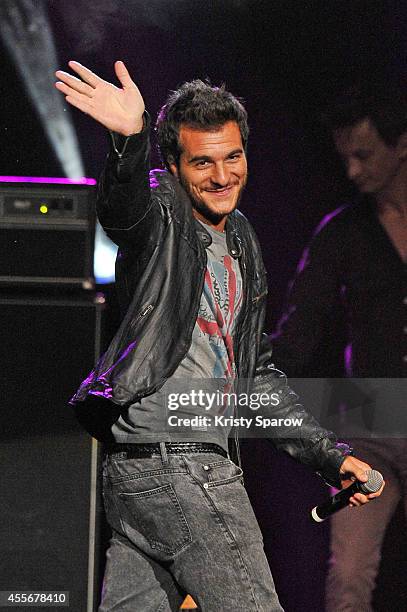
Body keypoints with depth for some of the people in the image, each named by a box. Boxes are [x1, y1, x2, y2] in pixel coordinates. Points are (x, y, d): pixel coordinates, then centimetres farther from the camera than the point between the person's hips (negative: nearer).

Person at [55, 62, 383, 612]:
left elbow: (256, 373, 27)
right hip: (177, 462, -8)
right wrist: (130, 139, -51)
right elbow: (124, 210, -30)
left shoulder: (241, 244, 21)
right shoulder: (161, 210, -3)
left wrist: (329, 455, 22)